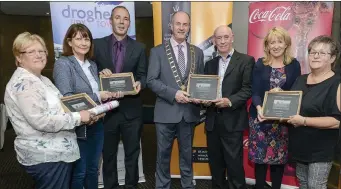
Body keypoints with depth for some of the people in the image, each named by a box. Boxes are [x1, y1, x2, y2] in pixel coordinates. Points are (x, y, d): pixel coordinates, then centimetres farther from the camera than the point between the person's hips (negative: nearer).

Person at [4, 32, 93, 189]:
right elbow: (41, 121, -26)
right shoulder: (23, 83, -18)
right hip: (44, 157, -10)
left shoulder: (42, 79, 13)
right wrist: (78, 117, -19)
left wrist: (83, 113, 5)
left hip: (57, 152, 10)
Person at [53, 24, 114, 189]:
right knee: (78, 173, 9)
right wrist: (97, 97, -17)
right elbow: (66, 98, -21)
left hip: (97, 124, 7)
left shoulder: (92, 65, 11)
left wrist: (110, 94, -4)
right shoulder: (62, 64, -11)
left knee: (92, 169, 19)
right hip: (78, 127, -6)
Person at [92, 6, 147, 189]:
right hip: (107, 108, 1)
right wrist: (100, 73, -18)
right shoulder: (97, 44, 2)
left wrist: (139, 83, -19)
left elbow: (143, 75, 2)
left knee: (132, 153, 14)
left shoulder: (139, 48, 3)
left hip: (131, 109, 0)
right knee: (108, 154, 16)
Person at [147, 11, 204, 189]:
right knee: (163, 154, 10)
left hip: (189, 111, 3)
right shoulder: (158, 51, -1)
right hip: (166, 111, -2)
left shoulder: (197, 52, 8)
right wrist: (174, 93, -18)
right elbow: (151, 80, -8)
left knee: (187, 153, 16)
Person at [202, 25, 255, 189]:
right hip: (212, 120, 5)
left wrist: (230, 101, -22)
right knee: (215, 163, 16)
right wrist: (205, 100, -7)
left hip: (232, 121, -5)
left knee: (234, 164, 2)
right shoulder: (210, 64, 15)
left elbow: (248, 89, -9)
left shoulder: (246, 60, -1)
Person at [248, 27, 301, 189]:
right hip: (261, 117, 0)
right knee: (259, 155, 6)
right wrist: (259, 108, -23)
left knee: (279, 156, 8)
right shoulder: (260, 64, 2)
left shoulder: (294, 64, 4)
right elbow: (254, 91, -5)